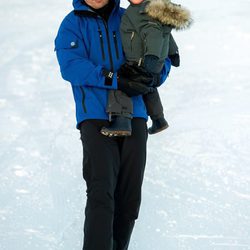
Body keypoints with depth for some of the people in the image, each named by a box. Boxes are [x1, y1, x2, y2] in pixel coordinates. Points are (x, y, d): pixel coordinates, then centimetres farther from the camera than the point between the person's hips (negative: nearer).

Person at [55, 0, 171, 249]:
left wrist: (145, 75, -9)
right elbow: (70, 66, -12)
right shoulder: (73, 23, 3)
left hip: (133, 116, 3)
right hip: (96, 117, -3)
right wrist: (116, 81, -20)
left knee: (130, 198, 3)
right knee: (101, 193, -17)